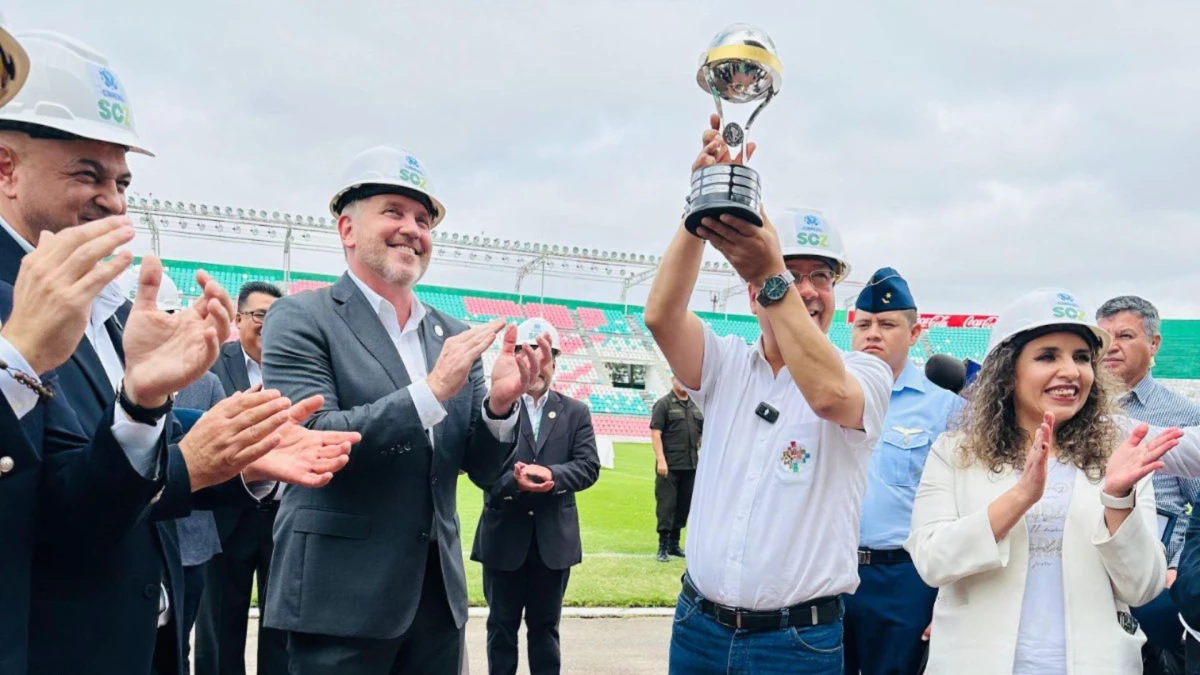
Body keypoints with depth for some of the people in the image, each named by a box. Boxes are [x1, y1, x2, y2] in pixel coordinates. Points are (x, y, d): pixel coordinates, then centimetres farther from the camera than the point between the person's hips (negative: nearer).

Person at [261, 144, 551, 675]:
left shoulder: (454, 336, 6)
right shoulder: (300, 319, -6)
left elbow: (483, 470, 5)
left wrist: (500, 402, -14)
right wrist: (433, 390, -22)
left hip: (439, 596, 5)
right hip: (340, 602, -4)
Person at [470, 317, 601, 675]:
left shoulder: (575, 412, 5)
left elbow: (589, 467, -4)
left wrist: (552, 475, -22)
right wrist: (513, 480, -29)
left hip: (554, 537, 2)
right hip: (504, 533, -2)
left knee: (545, 625, 15)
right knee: (501, 625, 13)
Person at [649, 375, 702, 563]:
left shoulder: (696, 406, 14)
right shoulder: (664, 404, -4)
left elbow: (704, 433, 21)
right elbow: (655, 433, -10)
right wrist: (661, 460, -17)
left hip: (691, 465, 6)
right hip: (669, 465, -6)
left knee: (684, 505, 10)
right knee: (666, 505, -3)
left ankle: (674, 544, 21)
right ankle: (663, 546, 5)